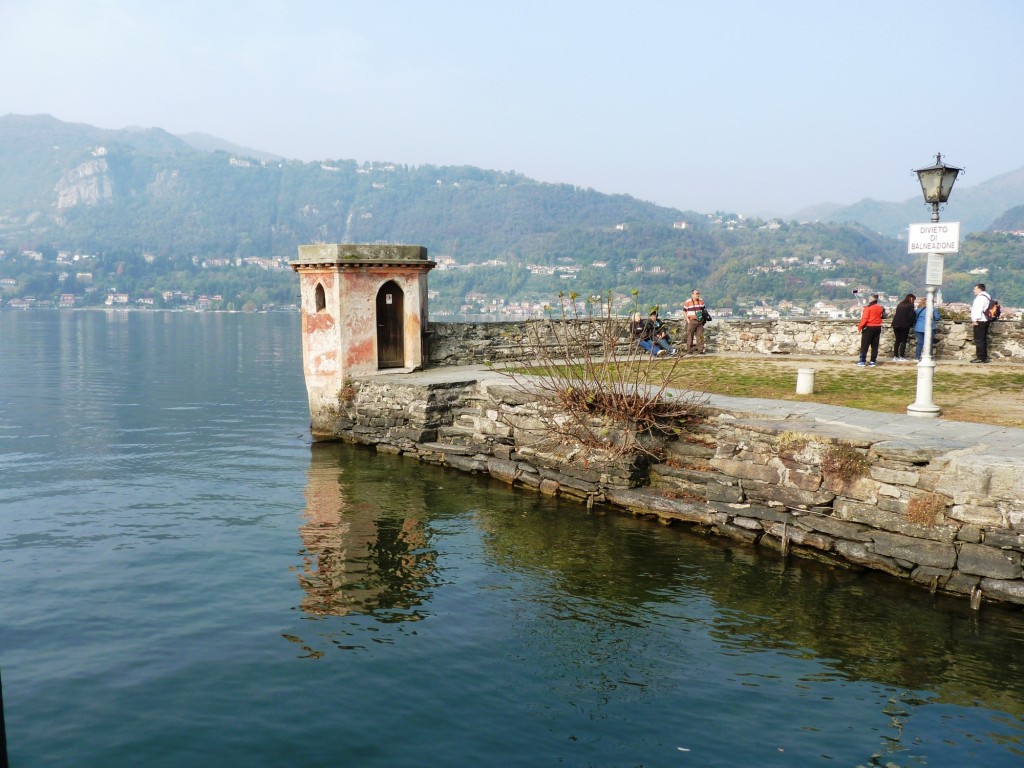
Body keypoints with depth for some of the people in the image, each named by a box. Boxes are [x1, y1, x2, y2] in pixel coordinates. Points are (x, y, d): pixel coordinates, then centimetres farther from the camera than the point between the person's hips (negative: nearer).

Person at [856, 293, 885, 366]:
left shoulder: (868, 307, -13)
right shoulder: (880, 307, 5)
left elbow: (864, 318, -16)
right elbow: (882, 316, 13)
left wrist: (860, 327, -8)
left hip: (869, 327, -6)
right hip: (878, 327, 6)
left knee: (864, 345, -1)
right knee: (875, 345, 8)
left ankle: (862, 361, -4)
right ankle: (873, 361, 7)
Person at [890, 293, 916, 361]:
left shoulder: (899, 305, 14)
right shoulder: (910, 305, -5)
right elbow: (911, 316, -11)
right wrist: (911, 324, 2)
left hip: (896, 325, 6)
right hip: (904, 325, -6)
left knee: (897, 341, 12)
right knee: (903, 341, 0)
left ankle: (895, 356, 11)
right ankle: (901, 357, -3)